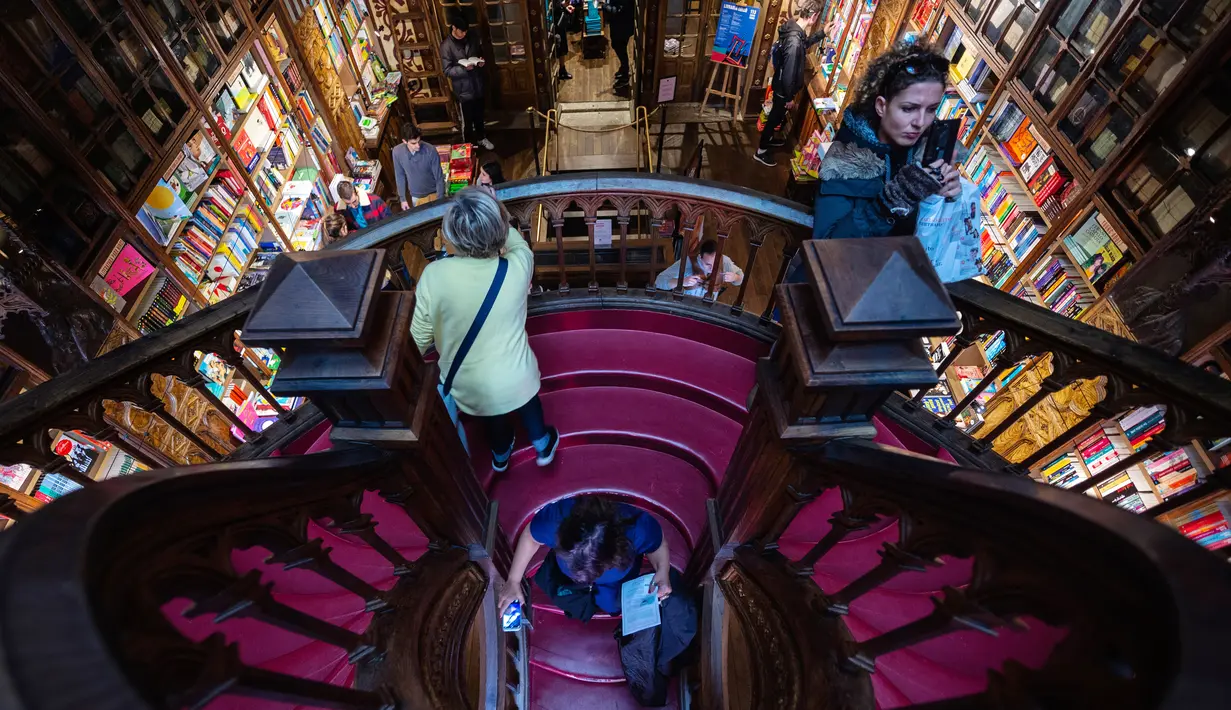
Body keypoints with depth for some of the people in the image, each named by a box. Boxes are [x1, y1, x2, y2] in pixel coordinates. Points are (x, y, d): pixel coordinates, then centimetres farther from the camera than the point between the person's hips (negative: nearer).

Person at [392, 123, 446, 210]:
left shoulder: (430, 151, -25)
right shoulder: (397, 152, -17)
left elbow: (439, 177, -18)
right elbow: (400, 175, -2)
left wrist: (440, 200, -18)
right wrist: (402, 198, 1)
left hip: (433, 194, -2)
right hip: (415, 196, 2)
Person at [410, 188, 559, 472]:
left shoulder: (434, 275, -26)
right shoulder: (517, 268, -24)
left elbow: (419, 338, -13)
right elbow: (518, 243, 3)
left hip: (469, 388, 1)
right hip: (514, 379, -1)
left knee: (492, 417, 34)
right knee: (527, 405, 34)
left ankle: (500, 455, 65)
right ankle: (543, 446, 61)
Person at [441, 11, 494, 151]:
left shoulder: (473, 38, -1)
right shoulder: (446, 46, -16)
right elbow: (447, 71, -16)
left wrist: (482, 60, -9)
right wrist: (464, 68, -30)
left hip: (478, 84, 5)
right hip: (463, 89, -5)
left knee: (479, 115, 21)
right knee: (467, 120, 8)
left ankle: (481, 138, 41)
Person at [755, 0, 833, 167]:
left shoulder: (793, 27, -5)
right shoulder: (794, 41, -35)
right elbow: (789, 74, -29)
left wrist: (823, 33, 16)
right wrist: (790, 98, -19)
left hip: (781, 84, 9)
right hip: (783, 89, -9)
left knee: (777, 115, 27)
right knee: (776, 117, 9)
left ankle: (767, 138, 49)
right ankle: (761, 152, 25)